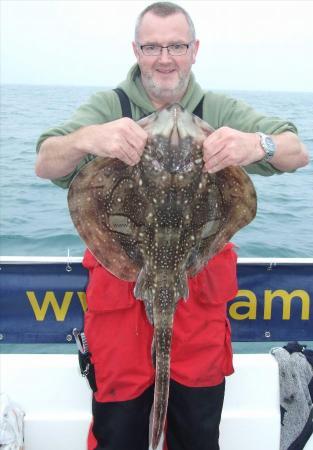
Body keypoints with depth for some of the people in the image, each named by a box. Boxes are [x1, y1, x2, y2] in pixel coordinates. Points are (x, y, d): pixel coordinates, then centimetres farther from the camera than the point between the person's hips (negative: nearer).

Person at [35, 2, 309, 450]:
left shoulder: (221, 111, 2)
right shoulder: (107, 107, -1)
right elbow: (46, 166, -15)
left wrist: (258, 143, -33)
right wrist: (86, 139, -39)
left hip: (200, 290, 2)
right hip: (120, 291, -1)